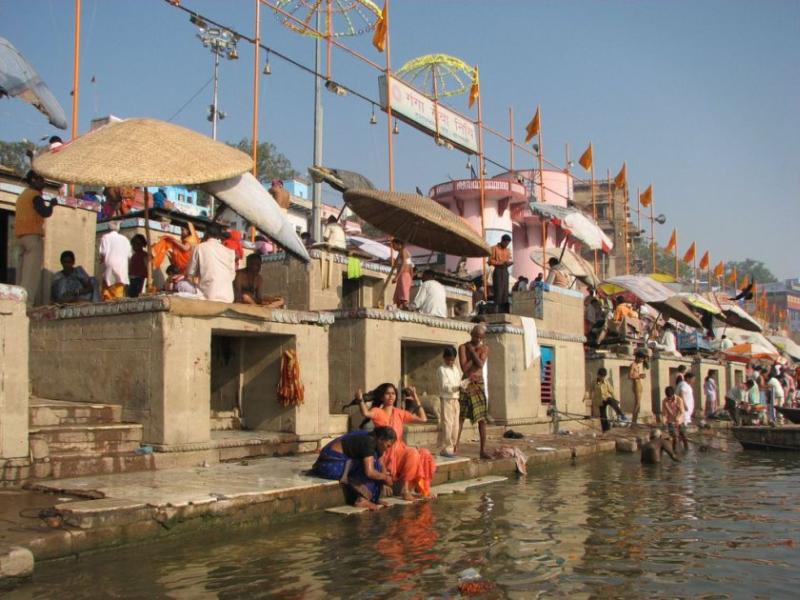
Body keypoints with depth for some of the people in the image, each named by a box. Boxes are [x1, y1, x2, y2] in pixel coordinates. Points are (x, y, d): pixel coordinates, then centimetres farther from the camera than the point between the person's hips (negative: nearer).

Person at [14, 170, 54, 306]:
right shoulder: (35, 195, -4)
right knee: (32, 271, -14)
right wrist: (51, 204, 3)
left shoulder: (22, 195, 23)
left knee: (23, 270, 7)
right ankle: (27, 302, -22)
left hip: (20, 235, 9)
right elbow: (45, 213, -15)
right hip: (32, 234, -9)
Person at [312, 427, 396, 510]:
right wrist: (385, 478, -11)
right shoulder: (369, 442, -18)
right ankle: (362, 499, -11)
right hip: (330, 463, -10)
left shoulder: (369, 438, 9)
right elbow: (369, 472, -26)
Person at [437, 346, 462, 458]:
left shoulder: (456, 368, 14)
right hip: (447, 400, -7)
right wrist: (457, 388, -27)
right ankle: (446, 449, -5)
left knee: (455, 426, 6)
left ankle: (452, 448, 13)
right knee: (447, 424, -9)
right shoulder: (441, 369, -6)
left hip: (456, 400, 7)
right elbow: (444, 386, -15)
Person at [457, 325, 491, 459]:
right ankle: (455, 447, -3)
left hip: (479, 384, 3)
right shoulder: (463, 347, -1)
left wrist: (473, 350, -9)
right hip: (466, 384, -2)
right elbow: (465, 368, -11)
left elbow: (480, 364, -11)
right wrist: (475, 352, -7)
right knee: (460, 417, -4)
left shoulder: (484, 349, 6)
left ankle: (483, 450, 6)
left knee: (482, 418, 2)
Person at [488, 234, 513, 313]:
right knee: (498, 291, -13)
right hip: (497, 271, -6)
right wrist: (502, 263, -16)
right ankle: (496, 310, -14)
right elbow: (491, 261, -6)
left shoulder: (508, 250, 18)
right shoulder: (494, 248, 0)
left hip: (505, 271, 6)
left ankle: (504, 311, 0)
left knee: (505, 292, 0)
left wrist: (510, 263, -4)